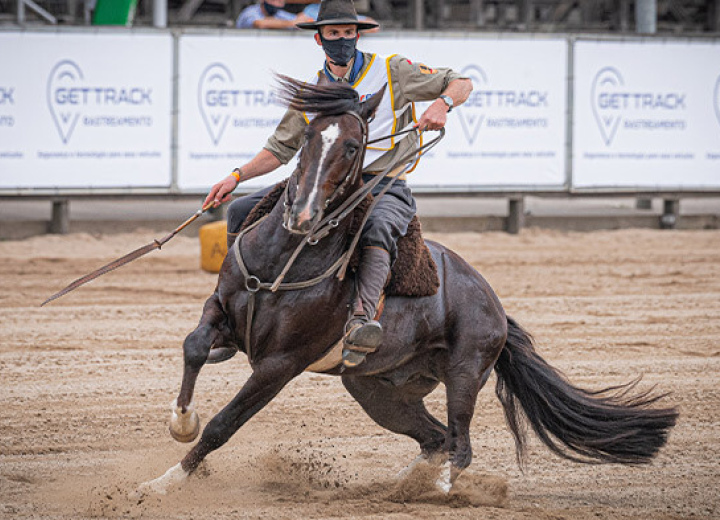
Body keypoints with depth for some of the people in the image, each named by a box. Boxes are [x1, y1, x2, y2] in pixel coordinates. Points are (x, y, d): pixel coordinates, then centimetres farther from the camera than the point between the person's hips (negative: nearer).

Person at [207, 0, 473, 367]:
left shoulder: (391, 72, 3)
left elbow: (461, 84, 3)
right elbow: (280, 149, 19)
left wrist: (441, 104, -19)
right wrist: (236, 177, 6)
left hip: (383, 188, -5)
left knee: (378, 228, -42)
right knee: (241, 211, -4)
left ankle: (360, 319, -59)